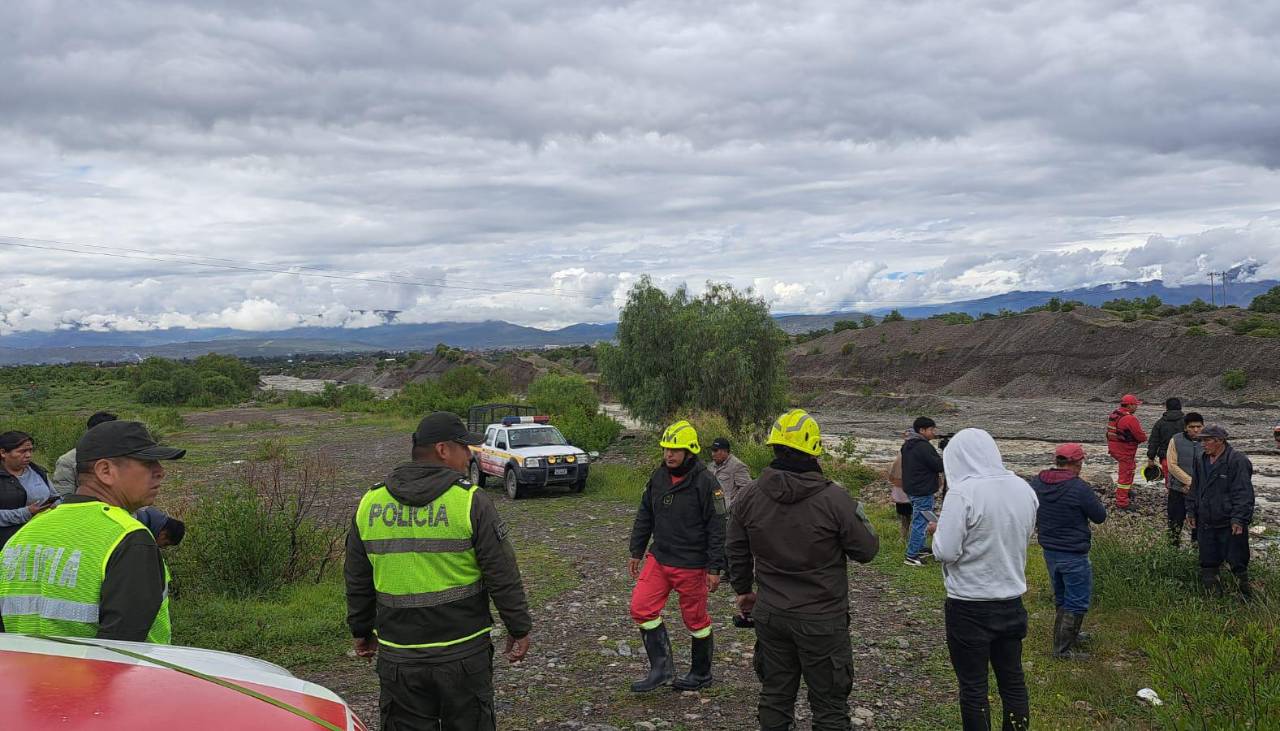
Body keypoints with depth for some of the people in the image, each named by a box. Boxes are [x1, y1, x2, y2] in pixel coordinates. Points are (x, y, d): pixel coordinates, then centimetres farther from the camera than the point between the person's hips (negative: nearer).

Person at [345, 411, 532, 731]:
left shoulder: (370, 503, 2)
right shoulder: (470, 501, -11)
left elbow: (357, 581, 11)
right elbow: (503, 576, -9)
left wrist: (361, 631, 23)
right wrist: (520, 629, 2)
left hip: (398, 655, 3)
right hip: (464, 653, -3)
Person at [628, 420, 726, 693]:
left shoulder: (705, 483, -15)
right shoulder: (658, 477, 3)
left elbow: (717, 529, -14)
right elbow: (645, 516, 13)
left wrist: (714, 568, -15)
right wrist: (637, 552, 13)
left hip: (691, 565, -6)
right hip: (659, 558, 6)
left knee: (696, 619, 7)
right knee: (641, 608, -3)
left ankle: (701, 675, 26)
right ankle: (661, 668, 7)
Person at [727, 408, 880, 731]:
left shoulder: (750, 499, -3)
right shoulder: (834, 498, -19)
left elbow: (736, 552, 9)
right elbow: (867, 550, -9)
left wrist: (742, 589, 26)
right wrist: (858, 517, 10)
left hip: (770, 616, 4)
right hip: (821, 620, -4)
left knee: (775, 696, 19)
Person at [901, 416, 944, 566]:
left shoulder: (907, 445, 10)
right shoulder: (924, 447, -21)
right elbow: (939, 466, -19)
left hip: (911, 489, 10)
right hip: (923, 491, -10)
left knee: (917, 521, 21)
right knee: (920, 523, -4)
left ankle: (920, 549, 33)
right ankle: (911, 556, -1)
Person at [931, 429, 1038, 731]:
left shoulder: (963, 493, -21)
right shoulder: (1023, 488, -1)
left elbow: (946, 552, -21)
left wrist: (939, 531, -1)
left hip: (969, 606, -6)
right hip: (1012, 601, 6)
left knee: (973, 687, 8)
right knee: (1013, 680, 18)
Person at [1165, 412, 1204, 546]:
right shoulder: (1176, 440, -7)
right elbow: (1172, 465, -9)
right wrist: (1190, 481, -16)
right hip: (1178, 490, -1)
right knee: (1175, 523, 8)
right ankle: (1173, 548, 20)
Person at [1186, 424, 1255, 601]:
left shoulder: (1237, 460, -13)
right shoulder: (1201, 460, 10)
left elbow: (1243, 493, -16)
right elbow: (1195, 489, 20)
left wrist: (1239, 519, -20)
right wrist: (1191, 511, 16)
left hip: (1230, 525, -7)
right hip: (1206, 523, 7)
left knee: (1237, 563, -2)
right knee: (1208, 564, 11)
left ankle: (1247, 598, 11)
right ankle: (1214, 597, 24)